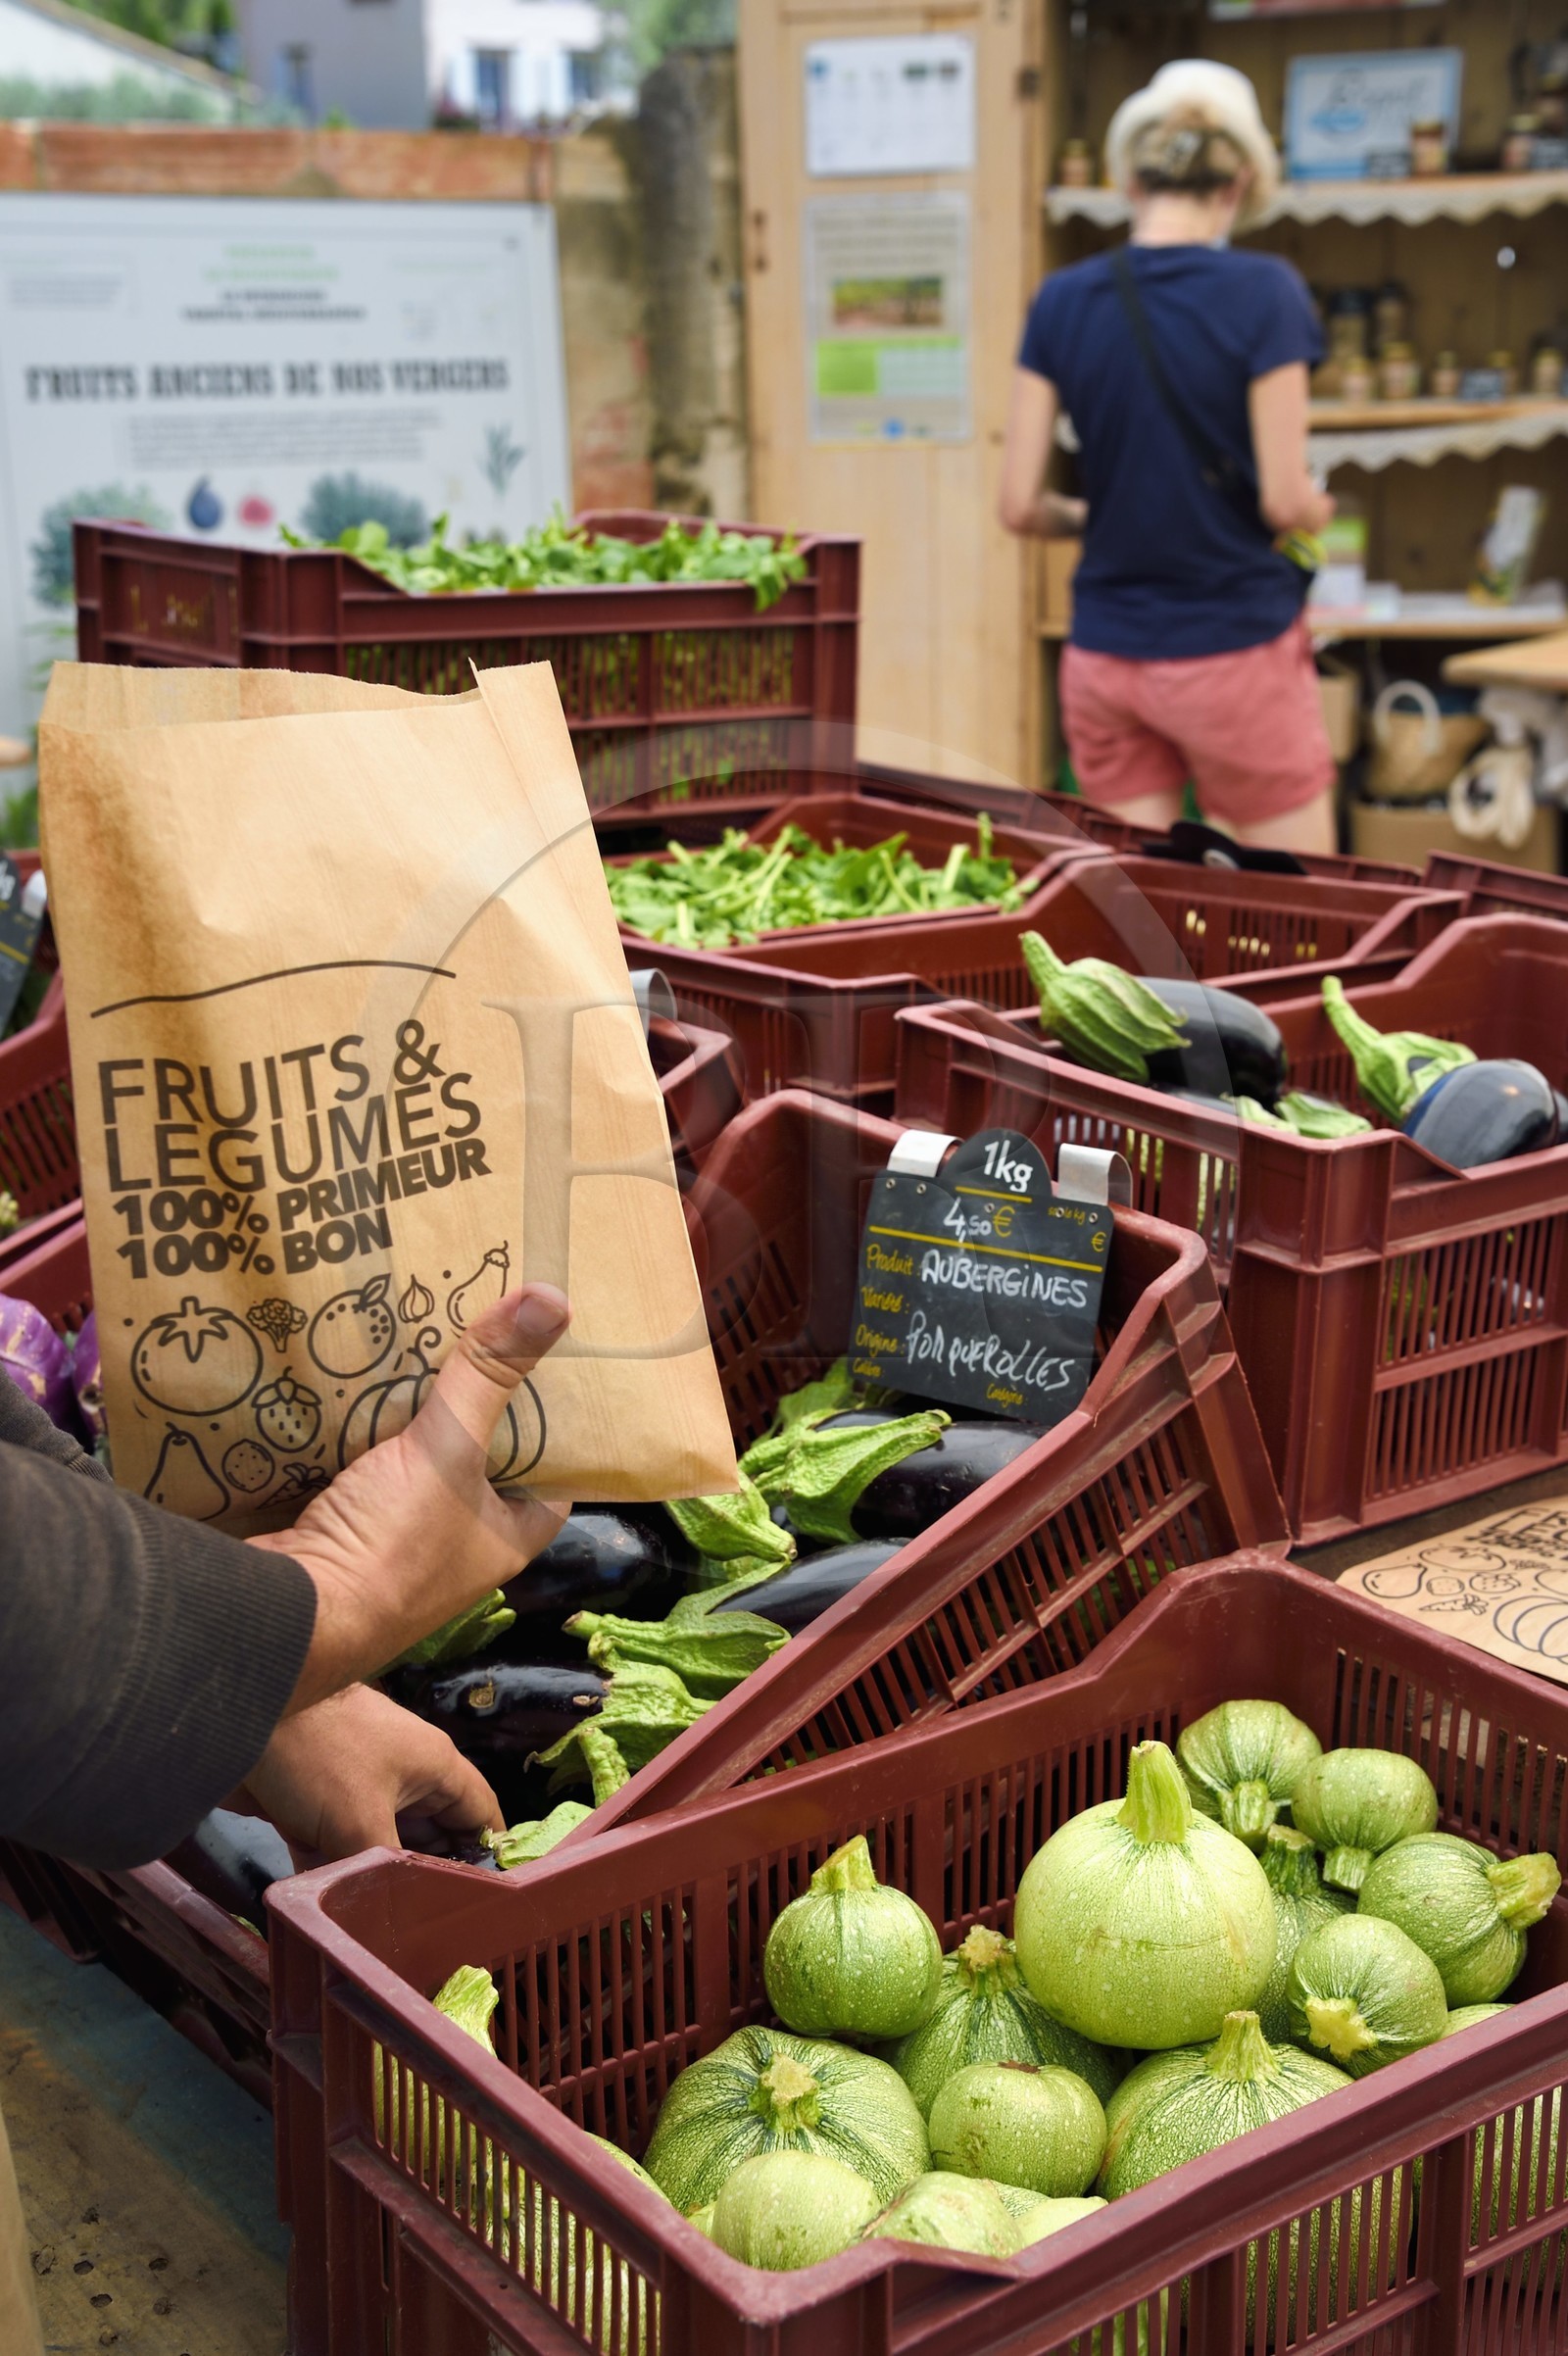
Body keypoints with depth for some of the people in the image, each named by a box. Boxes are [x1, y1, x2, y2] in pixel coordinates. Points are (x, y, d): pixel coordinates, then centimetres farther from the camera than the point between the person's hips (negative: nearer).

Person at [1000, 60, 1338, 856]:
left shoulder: (1061, 301, 0)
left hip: (1101, 661, 4)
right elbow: (1285, 500, -12)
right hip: (1234, 652, -4)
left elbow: (1020, 506, 0)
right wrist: (1317, 510, 11)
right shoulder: (1262, 291, -10)